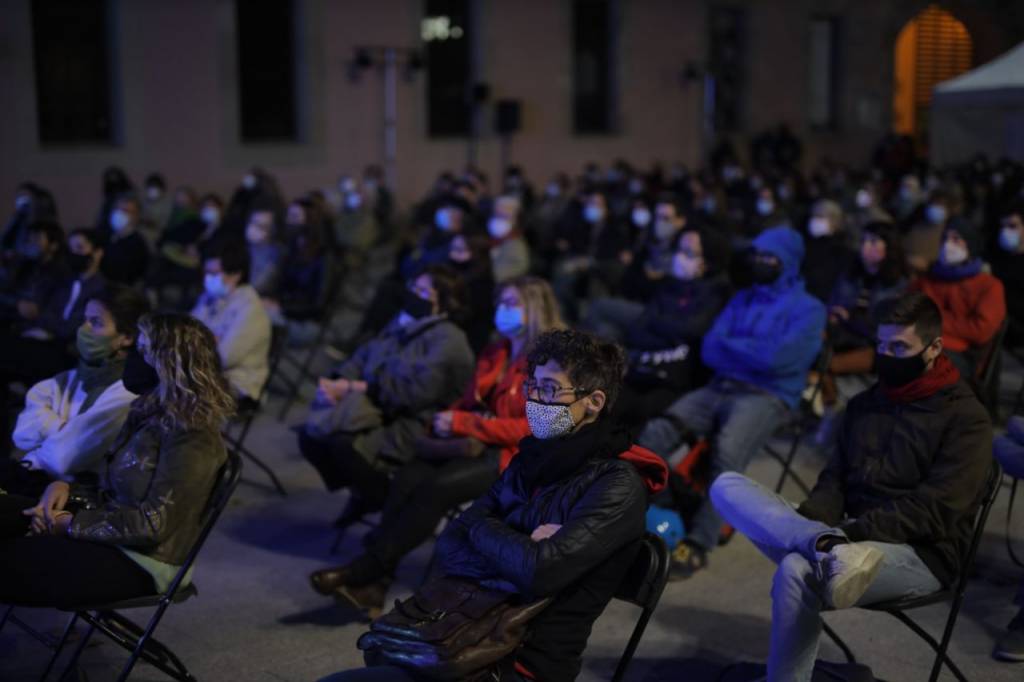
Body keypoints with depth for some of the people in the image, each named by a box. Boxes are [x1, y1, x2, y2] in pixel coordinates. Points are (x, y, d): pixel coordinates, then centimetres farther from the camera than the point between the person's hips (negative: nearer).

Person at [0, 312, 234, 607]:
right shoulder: (151, 413, 9)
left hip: (139, 563, -9)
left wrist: (72, 525, -15)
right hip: (112, 536, 9)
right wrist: (66, 489, -3)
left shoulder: (190, 437, -20)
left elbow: (153, 525, -21)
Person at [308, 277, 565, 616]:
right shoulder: (494, 354, 19)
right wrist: (448, 419, 0)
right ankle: (373, 586, -26)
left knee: (437, 486, -29)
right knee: (407, 477, -21)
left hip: (515, 456, -6)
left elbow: (533, 429, -13)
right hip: (473, 446, 7)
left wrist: (463, 424, -15)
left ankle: (363, 571, -23)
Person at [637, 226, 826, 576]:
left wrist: (730, 346, -2)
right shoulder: (742, 300, 21)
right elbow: (710, 350, 9)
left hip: (768, 396, -5)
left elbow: (779, 358, -13)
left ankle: (699, 543, -31)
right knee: (657, 431, -21)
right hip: (720, 388, 6)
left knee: (728, 450, -36)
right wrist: (753, 352, -9)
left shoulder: (809, 309, 2)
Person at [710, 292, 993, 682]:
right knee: (727, 487, -15)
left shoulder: (966, 419, -2)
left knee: (797, 572, -35)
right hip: (853, 538, 7)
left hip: (920, 556, -6)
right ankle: (830, 549, -38)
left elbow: (935, 511, -12)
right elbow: (835, 483, 13)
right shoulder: (865, 404, 18)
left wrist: (850, 530, -21)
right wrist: (808, 525, -9)